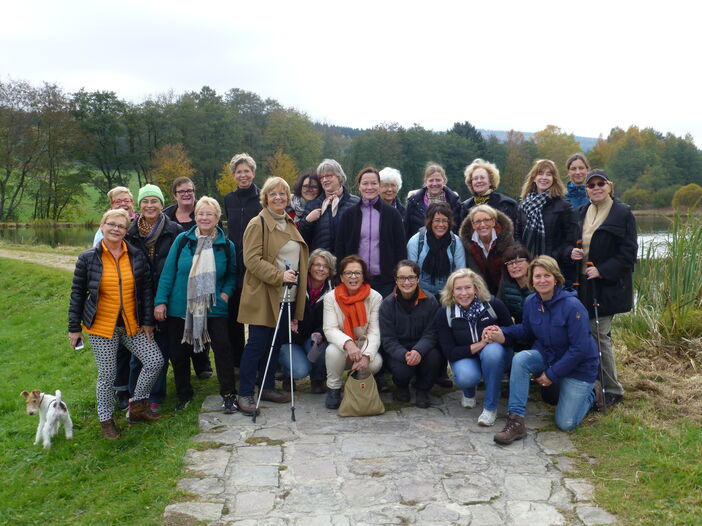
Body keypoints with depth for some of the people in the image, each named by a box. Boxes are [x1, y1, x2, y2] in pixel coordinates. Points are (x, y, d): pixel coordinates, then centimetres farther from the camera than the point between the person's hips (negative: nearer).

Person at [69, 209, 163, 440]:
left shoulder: (136, 256, 1)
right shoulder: (88, 258, -4)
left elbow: (146, 289, 6)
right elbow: (77, 294, 1)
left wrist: (147, 321, 3)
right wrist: (74, 328, 1)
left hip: (132, 324, 3)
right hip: (102, 326, -3)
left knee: (155, 361, -3)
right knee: (107, 375, 3)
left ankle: (137, 406, 17)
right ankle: (106, 419, 25)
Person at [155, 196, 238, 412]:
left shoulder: (227, 246, 1)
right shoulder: (182, 240, -3)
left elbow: (232, 275, 11)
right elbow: (168, 272, -2)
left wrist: (226, 293, -6)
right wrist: (161, 301, -7)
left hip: (214, 309, -1)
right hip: (179, 308, 1)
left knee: (223, 348, -7)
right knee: (179, 353, 10)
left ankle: (228, 395, 7)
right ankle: (184, 395, 29)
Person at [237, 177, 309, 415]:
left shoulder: (290, 224, 17)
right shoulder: (257, 224, -7)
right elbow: (252, 259, -15)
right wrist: (279, 275, -22)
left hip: (287, 296, 7)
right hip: (263, 296, -7)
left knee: (276, 343, 13)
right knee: (257, 344, -4)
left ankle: (267, 387, 24)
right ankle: (245, 393, 5)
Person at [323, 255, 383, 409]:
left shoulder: (375, 297, -9)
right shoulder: (331, 298, -8)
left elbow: (374, 331, -14)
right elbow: (330, 329, -17)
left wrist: (366, 355, -33)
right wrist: (348, 343, -38)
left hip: (365, 348, 0)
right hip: (342, 347, 0)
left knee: (375, 363, -31)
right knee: (333, 350, -34)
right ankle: (333, 389, -6)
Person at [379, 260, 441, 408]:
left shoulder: (430, 301, -7)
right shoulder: (387, 304, -8)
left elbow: (430, 333, -11)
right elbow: (388, 339, -11)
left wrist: (418, 351, -32)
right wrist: (404, 355, -31)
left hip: (422, 349, 1)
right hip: (398, 352, -1)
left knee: (434, 357, -32)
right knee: (402, 370, -31)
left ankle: (422, 389, -1)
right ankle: (401, 386, 10)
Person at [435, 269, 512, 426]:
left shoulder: (493, 304, -14)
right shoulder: (444, 314, -12)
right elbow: (449, 352, -15)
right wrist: (479, 344, -27)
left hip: (495, 356, 0)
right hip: (465, 358, 0)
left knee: (492, 351, -36)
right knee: (465, 377, -35)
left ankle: (490, 407, -21)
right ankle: (469, 393, 7)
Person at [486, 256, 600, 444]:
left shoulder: (572, 306, -25)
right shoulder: (531, 302, -7)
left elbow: (580, 349, -23)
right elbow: (527, 329, 11)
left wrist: (552, 375, -18)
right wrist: (504, 333, -9)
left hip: (578, 366, -5)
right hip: (546, 356, 5)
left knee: (566, 424, -6)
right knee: (520, 359, -28)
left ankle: (590, 394, 26)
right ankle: (516, 422, -23)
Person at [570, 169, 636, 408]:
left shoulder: (623, 214, -6)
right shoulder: (582, 213, 13)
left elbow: (629, 252, -9)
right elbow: (574, 242, 22)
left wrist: (602, 270, -18)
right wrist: (572, 253, -1)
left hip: (608, 285, -6)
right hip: (584, 283, 6)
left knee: (599, 335, -8)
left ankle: (613, 390, 6)